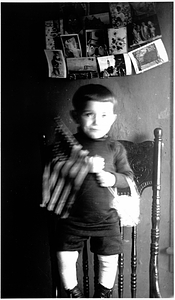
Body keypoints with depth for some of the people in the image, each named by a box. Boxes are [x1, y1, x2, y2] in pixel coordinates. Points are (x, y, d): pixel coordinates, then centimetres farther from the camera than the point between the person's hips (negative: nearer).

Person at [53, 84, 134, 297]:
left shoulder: (115, 148, -3)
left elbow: (129, 177, 1)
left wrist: (113, 178, -20)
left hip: (106, 219, 1)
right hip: (72, 218, 0)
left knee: (108, 259, 12)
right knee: (65, 258, 4)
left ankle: (104, 292, 43)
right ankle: (72, 292, 35)